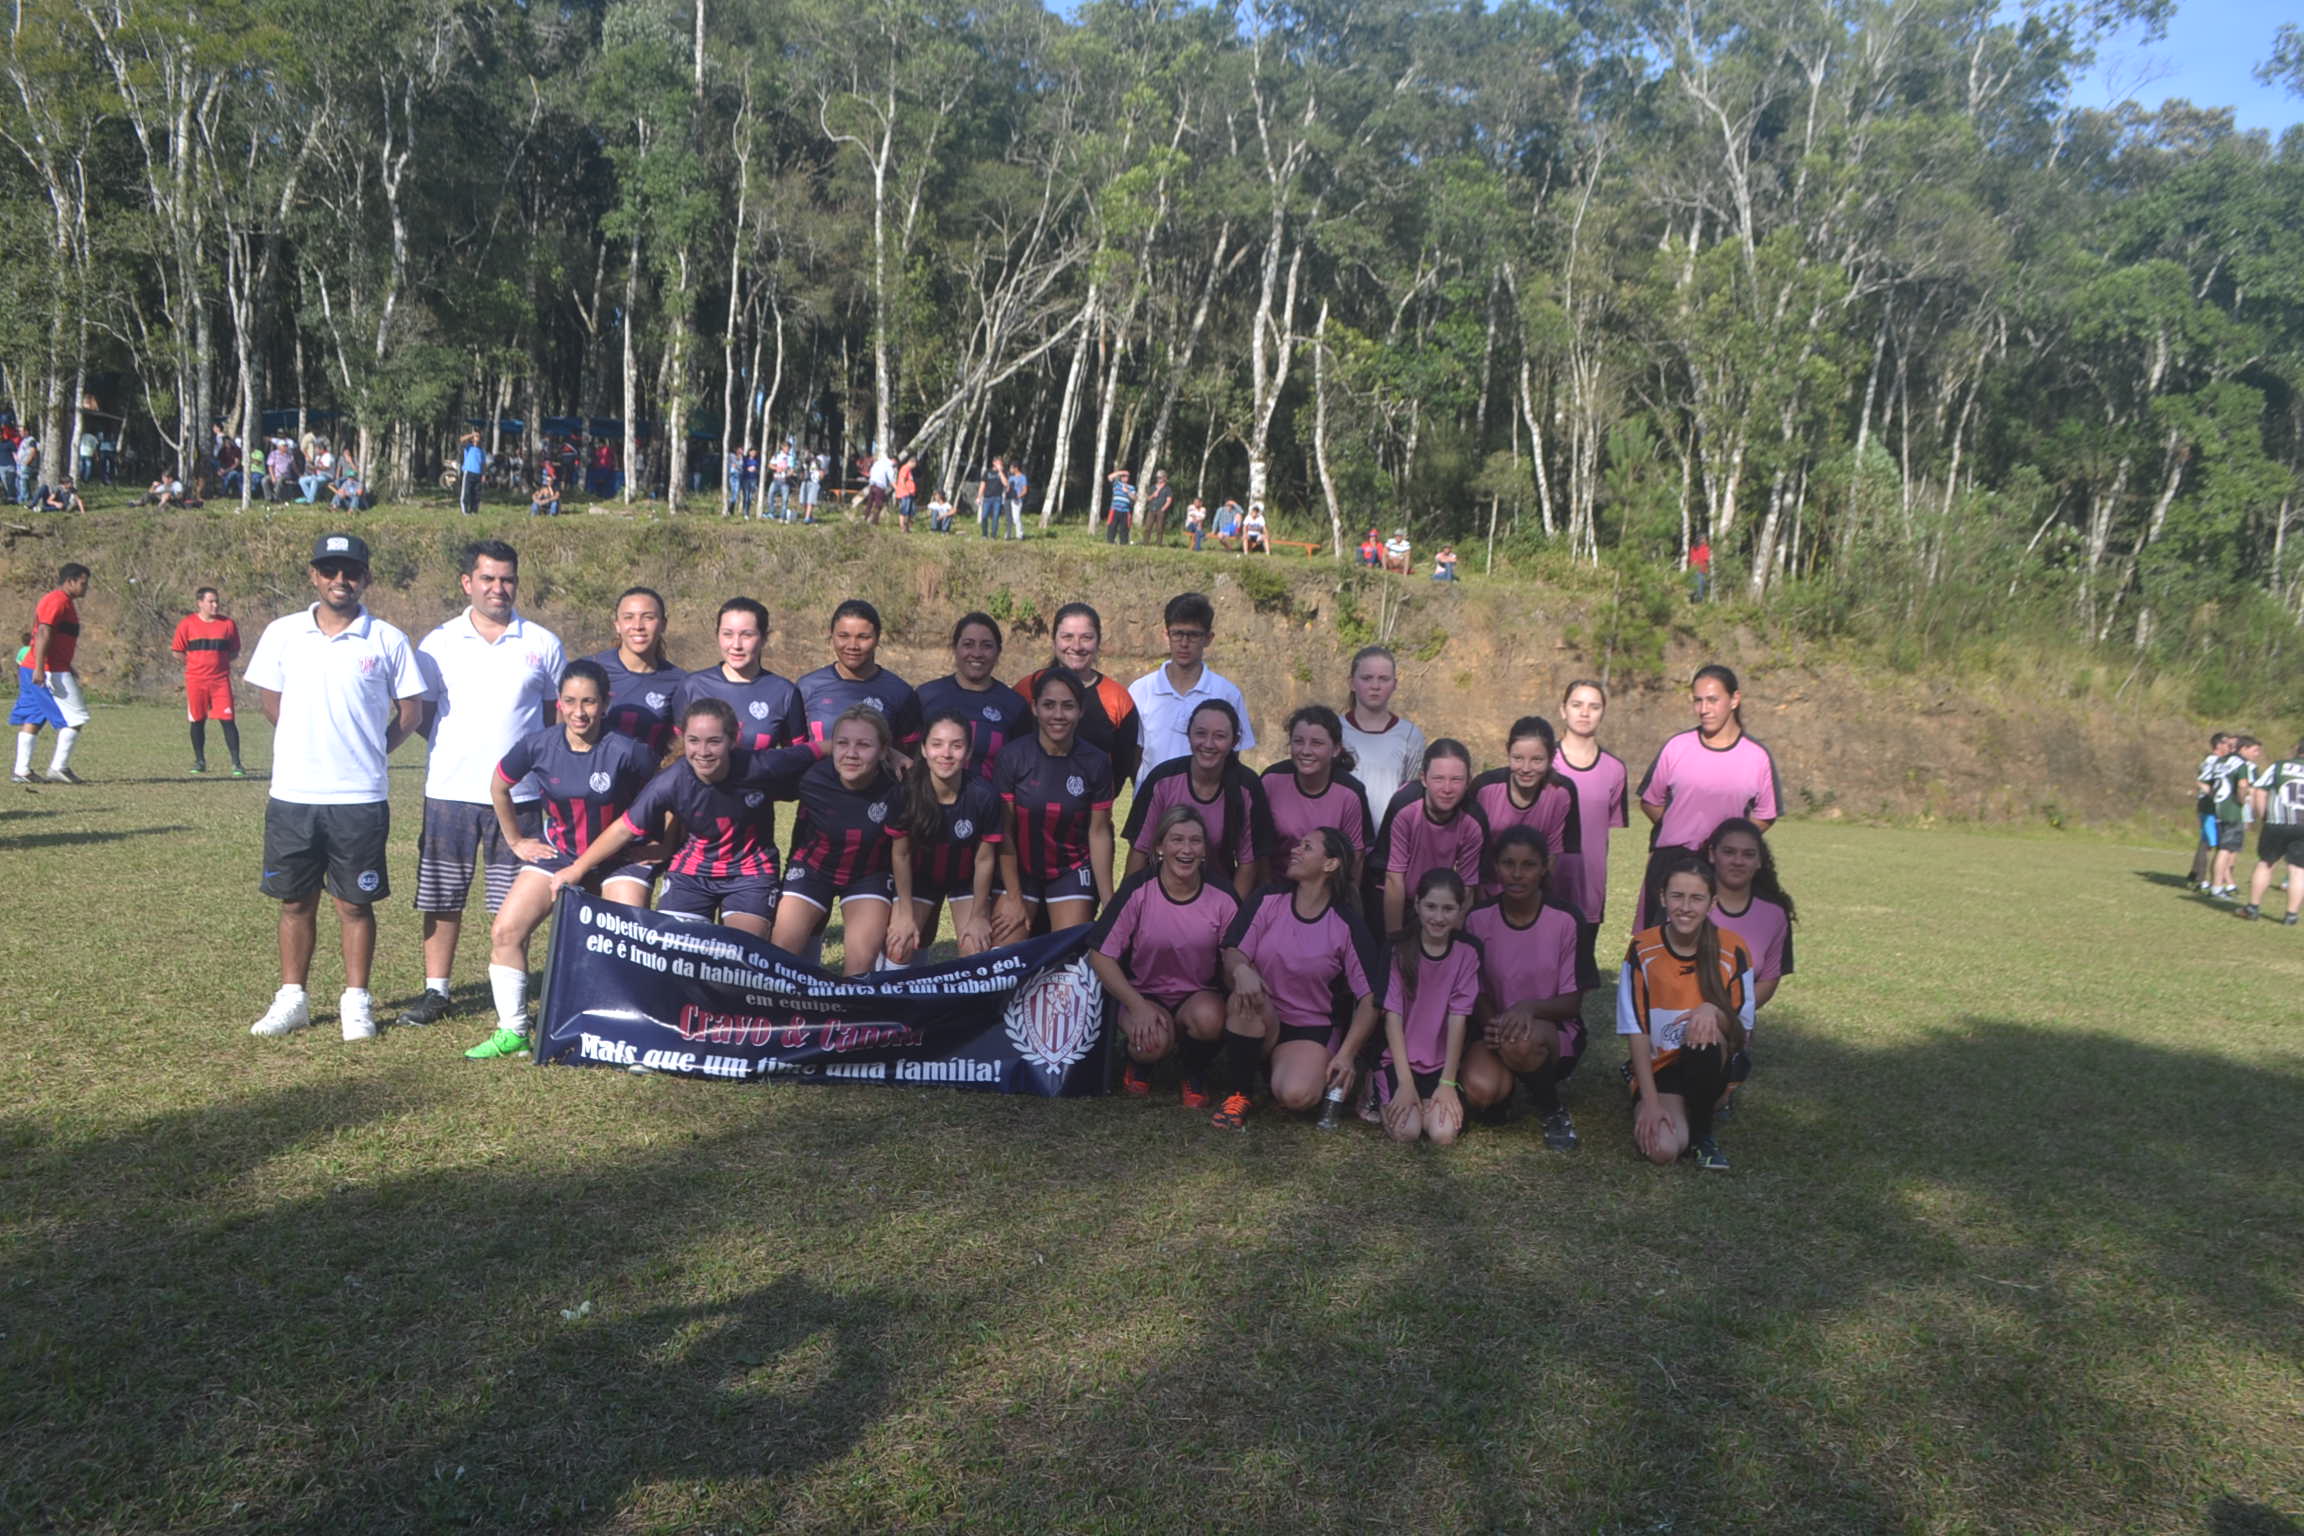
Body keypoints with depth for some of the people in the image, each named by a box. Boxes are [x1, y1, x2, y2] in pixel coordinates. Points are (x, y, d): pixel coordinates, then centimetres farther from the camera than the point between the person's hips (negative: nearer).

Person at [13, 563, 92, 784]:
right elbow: (43, 634, -21)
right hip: (49, 672, -11)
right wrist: (39, 669, -27)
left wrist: (67, 668, 32)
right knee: (75, 719, -7)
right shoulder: (57, 601, -12)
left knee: (32, 720, 9)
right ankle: (59, 767, -6)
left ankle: (22, 771, 10)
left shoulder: (64, 601, 19)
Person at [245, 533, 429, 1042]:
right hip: (291, 794, 2)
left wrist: (369, 750, 2)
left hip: (360, 797, -2)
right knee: (295, 900, 11)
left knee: (356, 903, 5)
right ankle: (291, 999, 22)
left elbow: (411, 711, 6)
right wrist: (309, 742, 11)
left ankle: (356, 1002, 16)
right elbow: (269, 698, 15)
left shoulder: (388, 641, -1)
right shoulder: (282, 633, 4)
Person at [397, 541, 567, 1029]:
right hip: (448, 791, 1)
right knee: (441, 900, 8)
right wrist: (452, 743, -2)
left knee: (512, 906, 3)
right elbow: (421, 712, 12)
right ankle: (435, 992, 20)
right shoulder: (439, 642, 6)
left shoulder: (542, 644, 4)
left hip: (517, 794, -1)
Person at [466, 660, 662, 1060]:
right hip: (557, 851, 3)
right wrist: (515, 840, 9)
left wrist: (656, 846, -3)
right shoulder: (538, 745, -13)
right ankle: (513, 1032, 10)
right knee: (505, 933, -5)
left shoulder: (626, 751, -23)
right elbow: (499, 787, 7)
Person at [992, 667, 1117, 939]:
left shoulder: (1096, 763, -8)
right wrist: (1014, 897, -8)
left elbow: (1099, 833, -4)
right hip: (1019, 869, -1)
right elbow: (1003, 831, -9)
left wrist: (1108, 902, -4)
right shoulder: (1012, 756, -12)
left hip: (1072, 872, 1)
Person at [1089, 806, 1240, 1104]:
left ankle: (1194, 1076, 0)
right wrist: (1137, 1006, -19)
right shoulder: (1137, 890, -13)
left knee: (1209, 1019, -34)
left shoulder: (1221, 898, -7)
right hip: (1143, 995, -1)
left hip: (1199, 997, 1)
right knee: (1154, 1042, -33)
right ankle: (1140, 1064, 8)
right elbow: (1100, 956, -10)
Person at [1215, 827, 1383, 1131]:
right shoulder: (1266, 901, -1)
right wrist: (1240, 969, -34)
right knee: (1244, 998, -33)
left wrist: (1346, 1055, -15)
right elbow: (1231, 955, -8)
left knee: (1297, 1095, -30)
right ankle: (1239, 1094, -15)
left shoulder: (1346, 924, -6)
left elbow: (1369, 997, -6)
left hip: (1311, 1029, -2)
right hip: (1260, 1019, 2)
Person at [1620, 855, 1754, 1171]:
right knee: (1663, 1148, -31)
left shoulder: (1732, 951, -8)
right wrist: (1651, 1101, -18)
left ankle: (1703, 1132, -11)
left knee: (1705, 1032, -34)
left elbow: (1742, 1031, -6)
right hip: (1659, 1069, -2)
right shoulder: (1642, 950, -10)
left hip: (1711, 1066, 2)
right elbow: (1636, 1031, -10)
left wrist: (1714, 1012, -30)